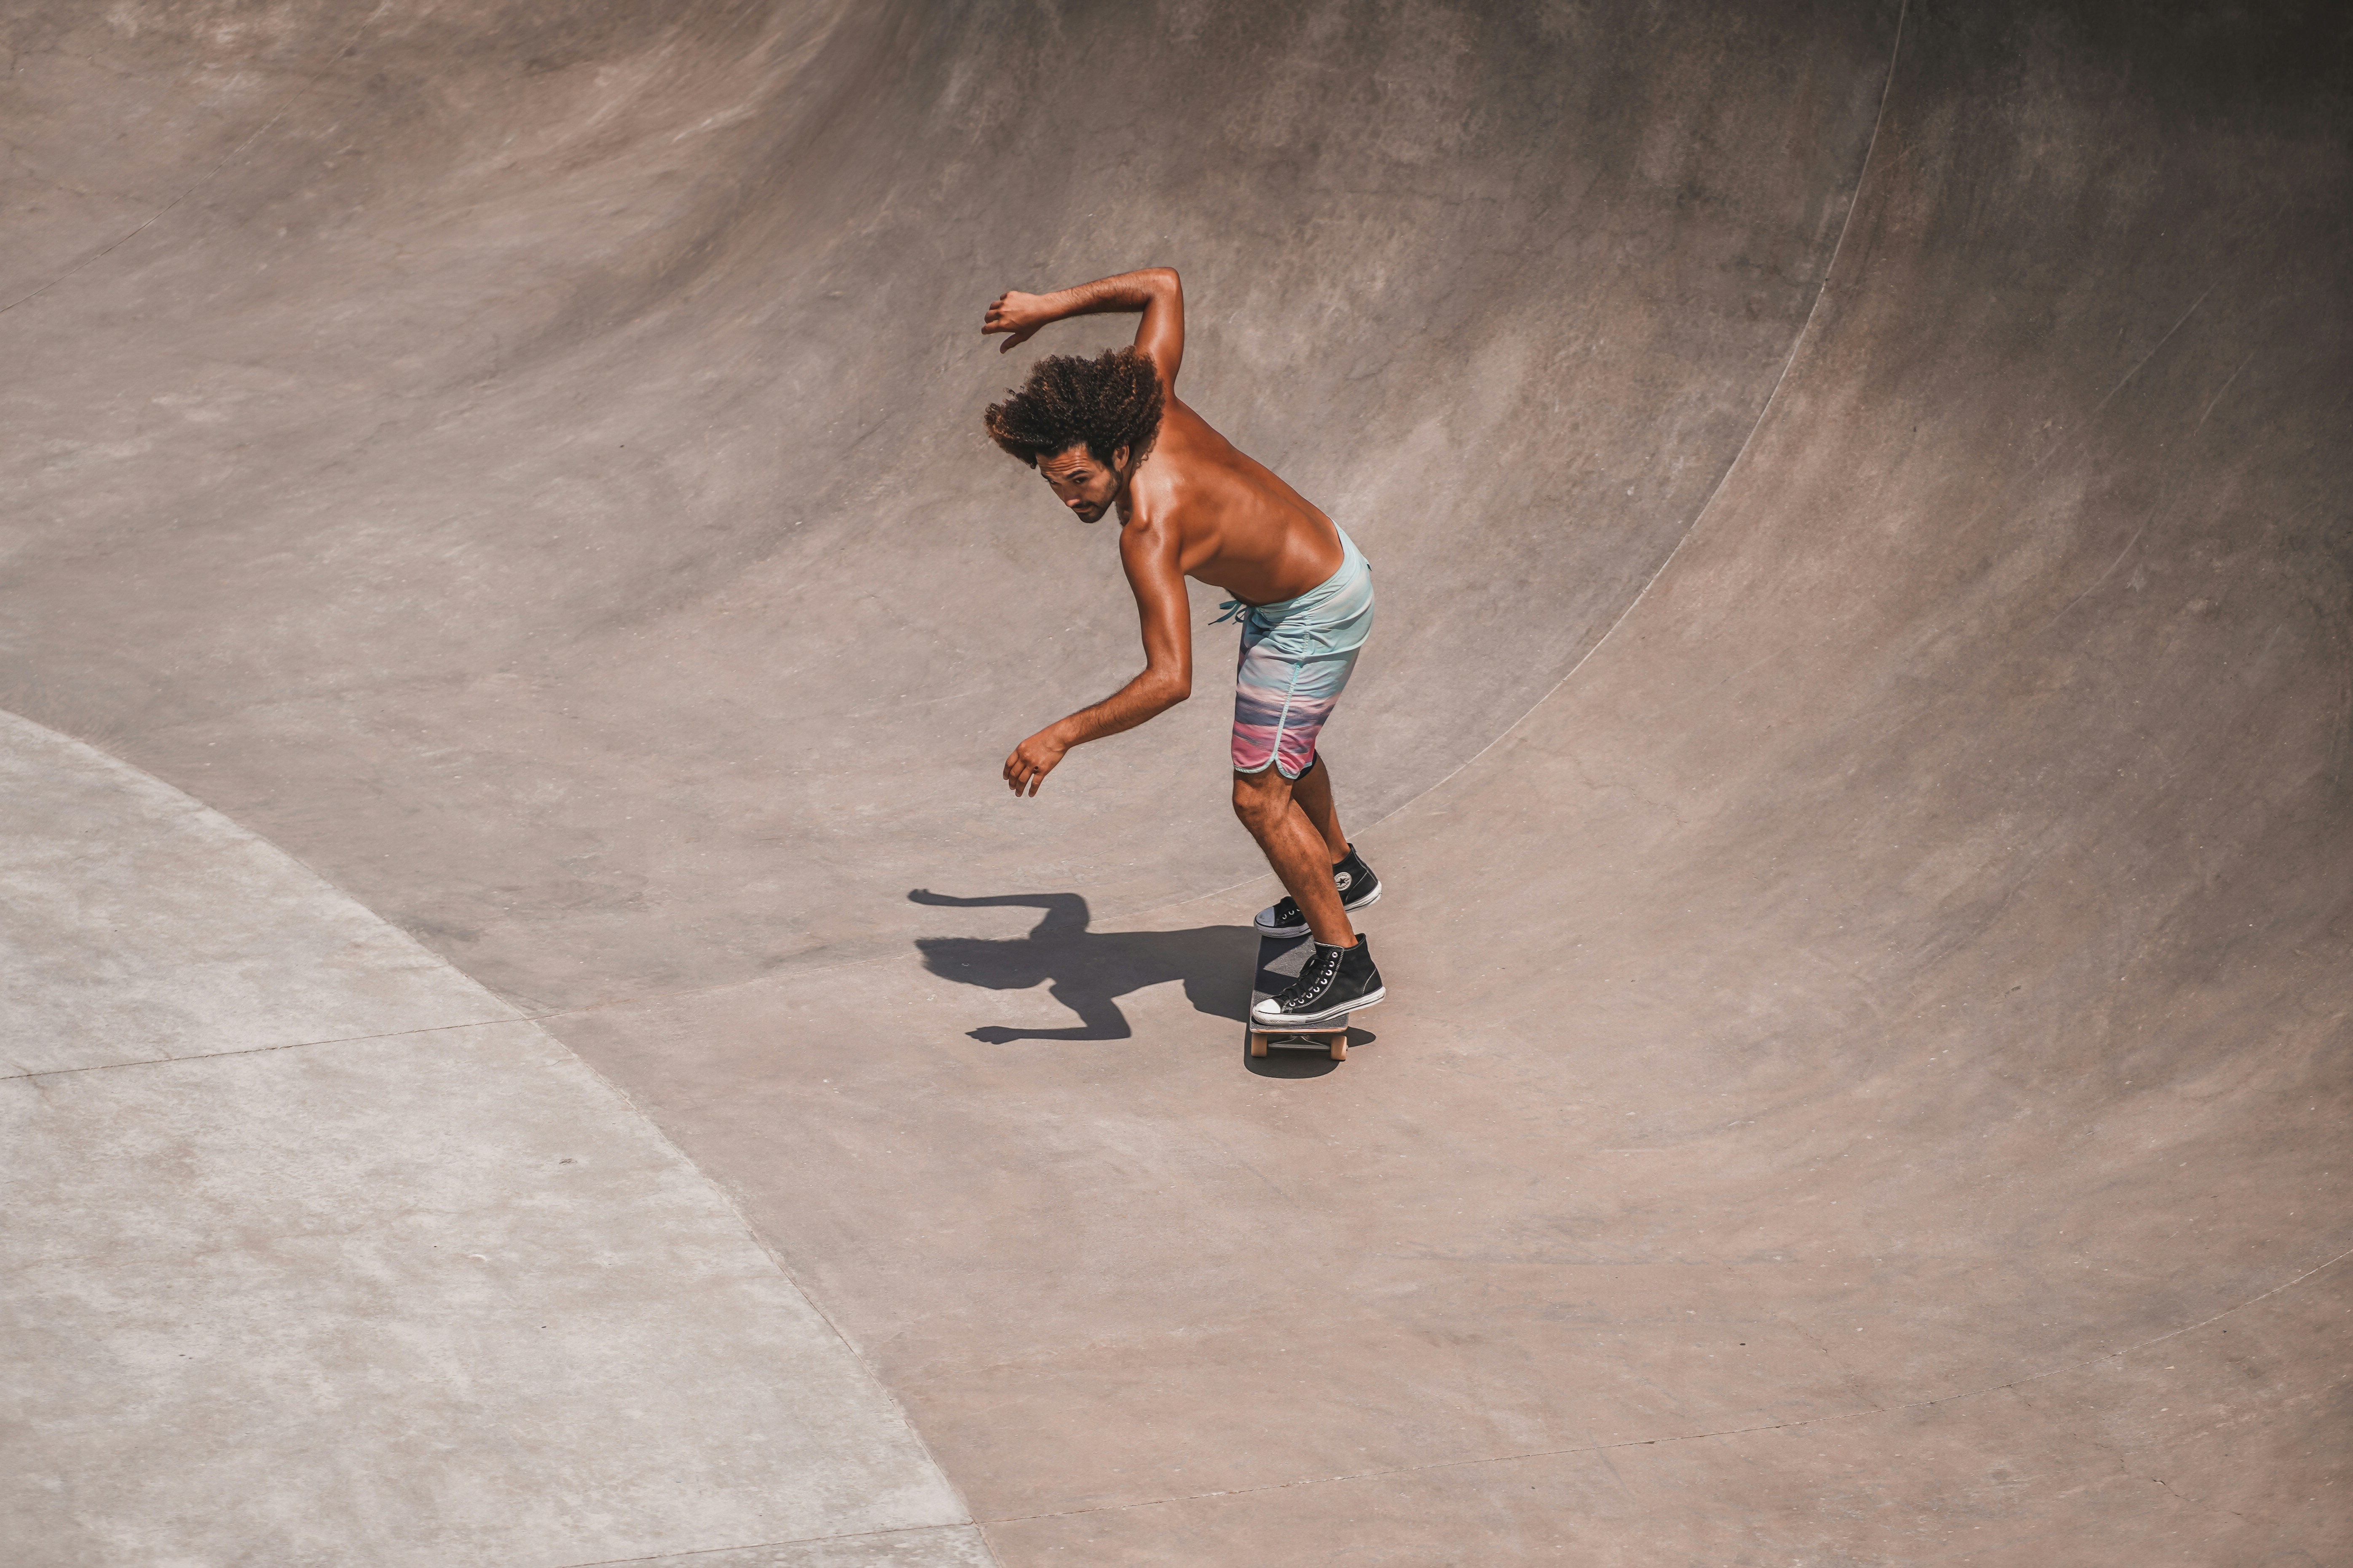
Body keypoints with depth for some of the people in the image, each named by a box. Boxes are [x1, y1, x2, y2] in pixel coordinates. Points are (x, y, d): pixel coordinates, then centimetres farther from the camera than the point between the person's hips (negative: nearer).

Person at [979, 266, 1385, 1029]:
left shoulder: (1149, 533, -38)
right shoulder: (1150, 399, -19)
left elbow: (1170, 680, -43)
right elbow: (1163, 285, -3)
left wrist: (1061, 737, -37)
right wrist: (1050, 307, -3)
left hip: (1311, 618, -9)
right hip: (1325, 554, 9)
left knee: (1260, 797, -6)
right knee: (1285, 748, 29)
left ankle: (1344, 963, 4)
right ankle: (1341, 872, 53)